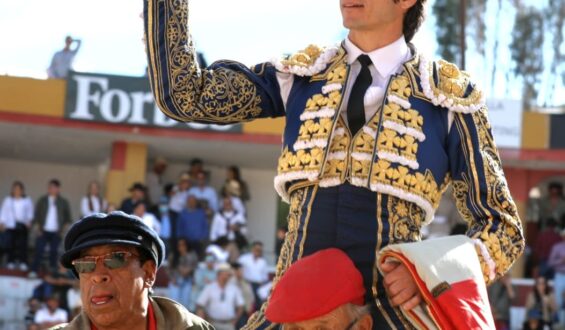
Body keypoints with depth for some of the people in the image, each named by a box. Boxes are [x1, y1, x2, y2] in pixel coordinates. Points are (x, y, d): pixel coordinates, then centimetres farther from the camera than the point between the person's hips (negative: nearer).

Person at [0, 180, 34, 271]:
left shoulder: (27, 201, 6)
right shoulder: (8, 200, 9)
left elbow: (30, 212, 5)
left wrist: (29, 220, -11)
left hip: (23, 226, -1)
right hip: (11, 226, 1)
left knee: (22, 244, -5)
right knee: (11, 245, 0)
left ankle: (23, 262, -1)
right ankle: (11, 262, 9)